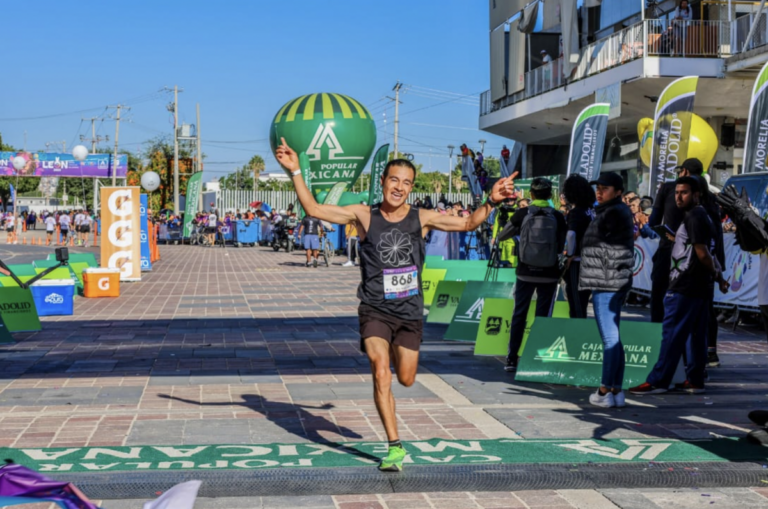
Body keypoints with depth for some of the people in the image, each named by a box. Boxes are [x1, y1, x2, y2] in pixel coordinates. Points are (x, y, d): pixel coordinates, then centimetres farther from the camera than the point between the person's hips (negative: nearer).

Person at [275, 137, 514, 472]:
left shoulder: (422, 219, -3)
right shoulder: (364, 215, -5)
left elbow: (468, 224, 3)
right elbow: (314, 209, -5)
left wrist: (491, 201, -12)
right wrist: (295, 172, -15)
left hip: (409, 311, 2)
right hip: (374, 309, -2)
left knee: (405, 379, 10)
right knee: (381, 373, -18)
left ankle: (395, 351, 49)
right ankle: (395, 446, -9)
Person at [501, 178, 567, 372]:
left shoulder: (522, 214, -6)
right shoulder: (558, 217, -6)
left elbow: (501, 237, 7)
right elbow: (560, 248, 4)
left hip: (526, 272, 0)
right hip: (549, 275, 0)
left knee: (519, 315, 8)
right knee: (543, 316, 6)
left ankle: (512, 359, 8)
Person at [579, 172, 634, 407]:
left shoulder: (612, 214, -13)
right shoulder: (621, 212, 18)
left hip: (606, 284, -11)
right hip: (612, 283, 11)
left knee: (610, 338, -9)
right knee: (614, 338, 11)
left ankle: (605, 392, -7)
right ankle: (616, 390, 14)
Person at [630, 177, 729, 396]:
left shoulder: (694, 217, -13)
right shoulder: (702, 217, 18)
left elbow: (703, 254, -17)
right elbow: (705, 253, 21)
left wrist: (717, 275, -4)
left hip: (684, 287, -10)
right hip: (698, 287, 10)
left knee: (672, 334, -8)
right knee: (696, 335, 9)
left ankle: (657, 381, -6)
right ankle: (695, 380, 12)